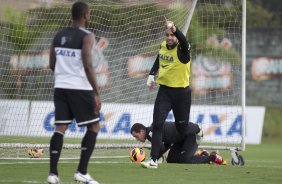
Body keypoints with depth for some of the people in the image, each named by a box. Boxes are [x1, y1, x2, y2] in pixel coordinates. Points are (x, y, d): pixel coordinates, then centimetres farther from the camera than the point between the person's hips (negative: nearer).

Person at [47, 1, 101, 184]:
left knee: (60, 128, 7)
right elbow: (88, 66, -19)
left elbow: (52, 64, 14)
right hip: (80, 88, -6)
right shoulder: (86, 36, -11)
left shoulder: (59, 35, 10)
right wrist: (97, 93, -16)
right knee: (94, 126, 7)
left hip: (60, 87, 6)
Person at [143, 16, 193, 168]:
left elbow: (183, 40, -41)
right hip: (164, 90, 4)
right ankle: (153, 160, -11)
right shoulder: (162, 46, 2)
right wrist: (151, 75, 11)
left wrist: (174, 28, -58)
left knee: (182, 127, 8)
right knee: (157, 124, -10)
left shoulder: (182, 49, -16)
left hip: (182, 92, -4)